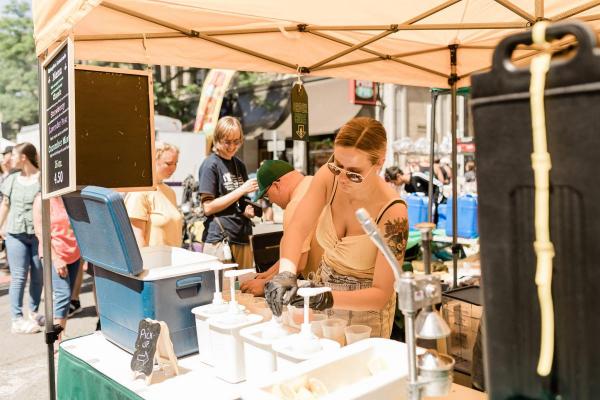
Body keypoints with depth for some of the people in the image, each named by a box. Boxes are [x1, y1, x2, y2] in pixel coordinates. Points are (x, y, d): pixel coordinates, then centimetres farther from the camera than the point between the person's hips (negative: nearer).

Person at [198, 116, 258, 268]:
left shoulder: (239, 165, 13)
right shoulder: (210, 164, -6)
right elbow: (208, 207, -12)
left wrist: (249, 210, 0)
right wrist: (241, 190, -15)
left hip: (243, 238, 6)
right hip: (220, 239, -6)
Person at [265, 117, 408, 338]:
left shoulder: (392, 213, -28)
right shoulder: (329, 176, -18)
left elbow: (381, 294, -26)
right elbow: (297, 228, -26)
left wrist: (330, 299, -41)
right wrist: (286, 273, -44)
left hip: (365, 305, -4)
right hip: (323, 286, 4)